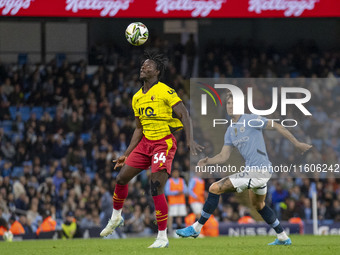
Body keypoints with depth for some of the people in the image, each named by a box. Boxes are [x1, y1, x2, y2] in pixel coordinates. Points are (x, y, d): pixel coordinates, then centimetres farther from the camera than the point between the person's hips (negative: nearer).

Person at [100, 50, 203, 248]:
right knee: (122, 178, 5)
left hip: (164, 143, -7)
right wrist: (126, 155, 18)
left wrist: (190, 140, -24)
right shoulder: (137, 98, 12)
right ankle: (116, 217, 31)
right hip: (145, 143, 7)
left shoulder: (165, 92, -10)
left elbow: (184, 115, -12)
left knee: (156, 187, -16)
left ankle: (163, 237, -9)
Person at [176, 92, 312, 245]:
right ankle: (283, 238, 38)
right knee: (258, 205, 29)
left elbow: (276, 126, -4)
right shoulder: (230, 131, 16)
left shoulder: (250, 120, -8)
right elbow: (224, 156, 14)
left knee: (215, 188, -12)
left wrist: (297, 144, -3)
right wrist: (207, 162, -6)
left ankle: (196, 228, -4)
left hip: (258, 171, -10)